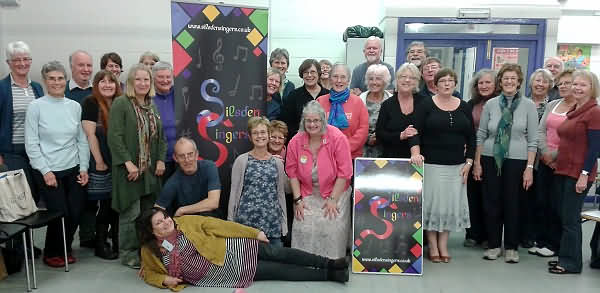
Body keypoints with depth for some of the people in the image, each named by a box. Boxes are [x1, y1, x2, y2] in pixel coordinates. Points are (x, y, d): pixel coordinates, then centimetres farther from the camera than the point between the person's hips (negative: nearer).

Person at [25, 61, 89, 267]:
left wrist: (84, 168, 2)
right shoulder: (36, 107, -6)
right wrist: (46, 171, -11)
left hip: (73, 170, 4)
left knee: (76, 213, 4)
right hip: (48, 171, -3)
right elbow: (31, 144, -7)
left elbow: (82, 140, 7)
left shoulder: (75, 106, 4)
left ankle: (65, 248, 31)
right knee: (60, 213, -2)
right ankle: (51, 253, 25)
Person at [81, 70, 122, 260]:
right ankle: (100, 246, 13)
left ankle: (117, 241, 20)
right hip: (101, 165, -5)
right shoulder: (90, 104, -6)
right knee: (104, 205, 0)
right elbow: (91, 135, -11)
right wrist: (99, 162, -13)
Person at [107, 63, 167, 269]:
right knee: (131, 213, -2)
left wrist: (161, 159, 5)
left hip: (151, 170, 6)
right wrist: (128, 162, -19)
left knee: (149, 211, 10)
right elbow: (115, 136, -14)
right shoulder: (121, 103, -6)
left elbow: (160, 136, 18)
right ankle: (128, 253, 12)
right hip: (130, 169, -6)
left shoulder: (152, 106, 16)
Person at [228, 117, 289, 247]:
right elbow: (234, 192, 2)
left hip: (273, 222, 3)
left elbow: (287, 187, 22)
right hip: (247, 220, -3)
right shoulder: (241, 161, 0)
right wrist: (231, 221, 1)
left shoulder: (277, 162, 9)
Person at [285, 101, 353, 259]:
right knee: (303, 230, -4)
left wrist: (333, 199, -12)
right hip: (307, 195, 2)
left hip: (335, 192, -2)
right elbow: (292, 172, 2)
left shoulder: (338, 138, -15)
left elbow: (344, 172, -13)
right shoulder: (295, 142, -6)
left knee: (333, 232, -6)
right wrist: (297, 199, -2)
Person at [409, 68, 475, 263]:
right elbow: (416, 132, -9)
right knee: (432, 202, 0)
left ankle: (443, 245, 18)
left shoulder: (464, 107, 9)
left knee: (451, 203, 6)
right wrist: (415, 152, -25)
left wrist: (468, 162, 3)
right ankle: (432, 246, 13)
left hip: (457, 165, 4)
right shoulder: (426, 105, -1)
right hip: (431, 163, -3)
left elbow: (471, 137, 10)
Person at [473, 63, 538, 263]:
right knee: (491, 203, 5)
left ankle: (511, 247, 19)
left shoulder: (528, 105, 1)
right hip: (491, 159, 2)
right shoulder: (490, 104, 4)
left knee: (512, 205, 5)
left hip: (516, 160, -1)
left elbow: (532, 140, -1)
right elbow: (480, 135, 7)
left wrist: (529, 167, -6)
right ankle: (493, 245, 19)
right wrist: (477, 162, 2)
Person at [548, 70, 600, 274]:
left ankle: (571, 263, 10)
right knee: (564, 216, 14)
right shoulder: (573, 111, 13)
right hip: (563, 170, 8)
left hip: (578, 173, -8)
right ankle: (565, 257, 25)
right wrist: (556, 161, 15)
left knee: (570, 218, -2)